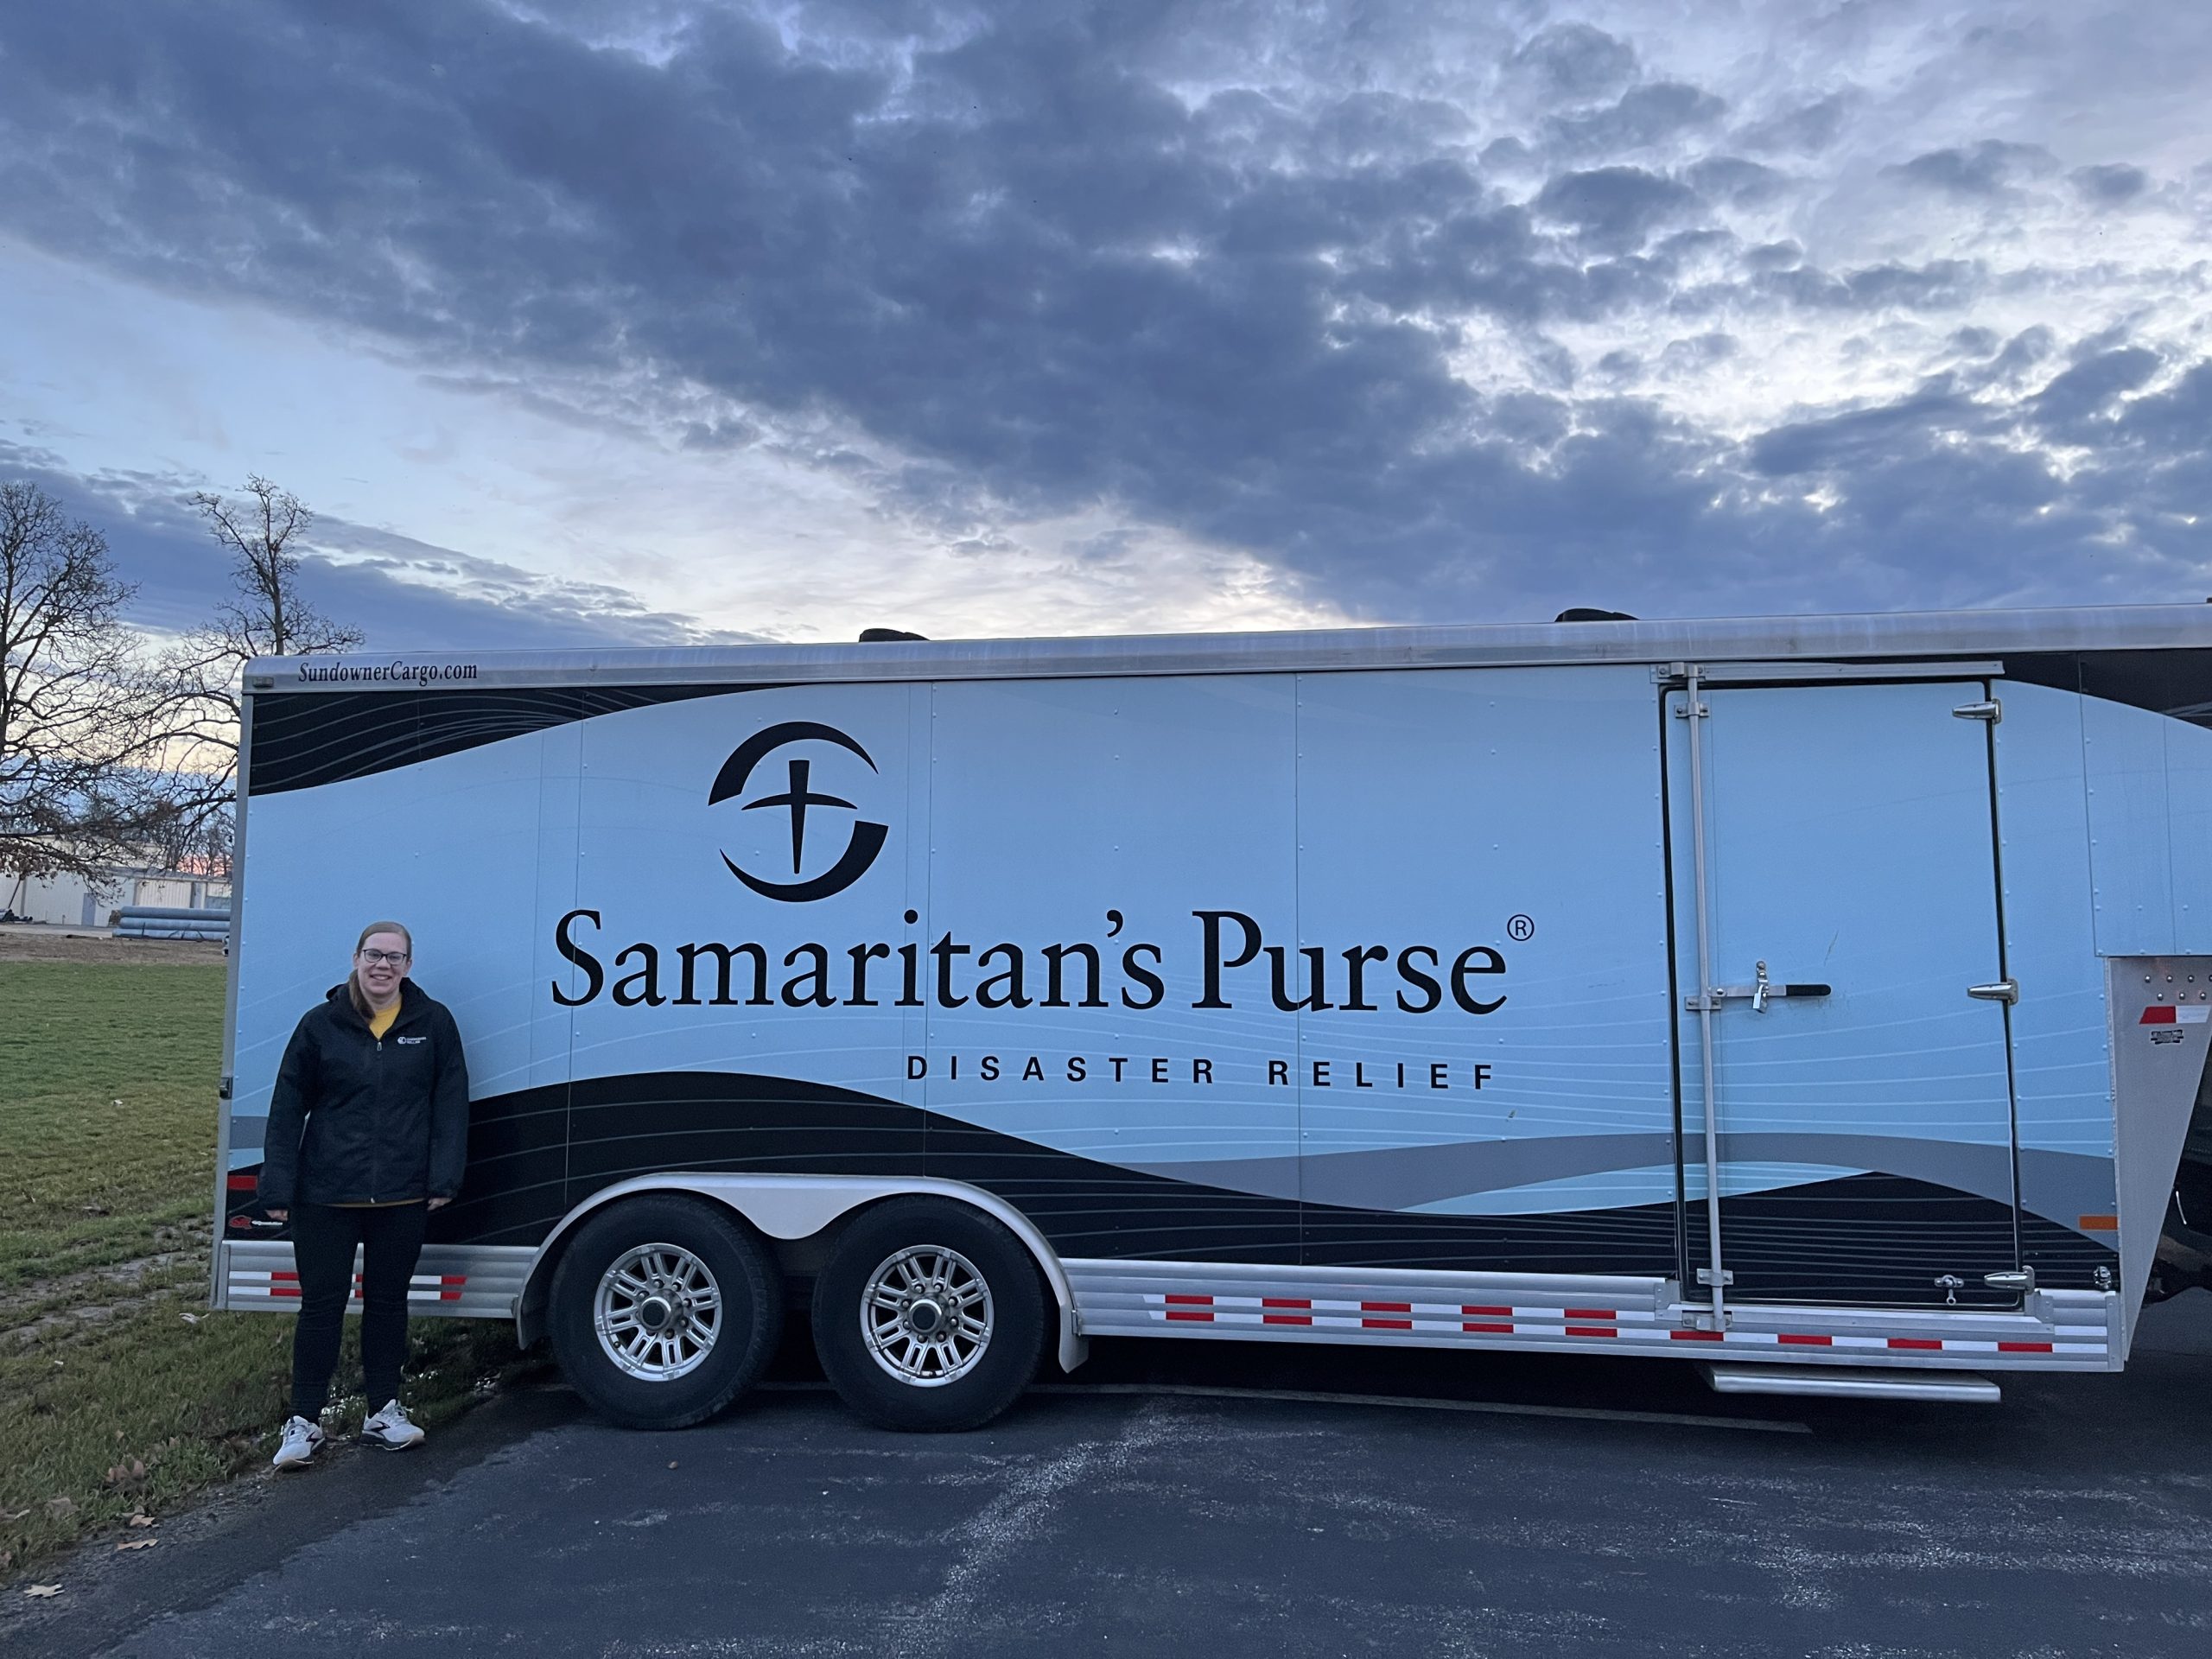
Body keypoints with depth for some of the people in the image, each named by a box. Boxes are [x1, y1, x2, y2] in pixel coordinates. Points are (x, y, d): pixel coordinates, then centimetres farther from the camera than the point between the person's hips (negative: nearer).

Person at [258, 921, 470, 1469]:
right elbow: (288, 1109, 1)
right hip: (325, 1196, -1)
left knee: (388, 1301, 14)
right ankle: (304, 1422, 20)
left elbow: (451, 1104, 1)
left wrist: (444, 1177, -4)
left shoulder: (433, 1023, -1)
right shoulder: (321, 1024, -2)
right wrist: (278, 1187, -2)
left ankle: (385, 1412, 27)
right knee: (321, 1305, 6)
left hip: (403, 1198, 1)